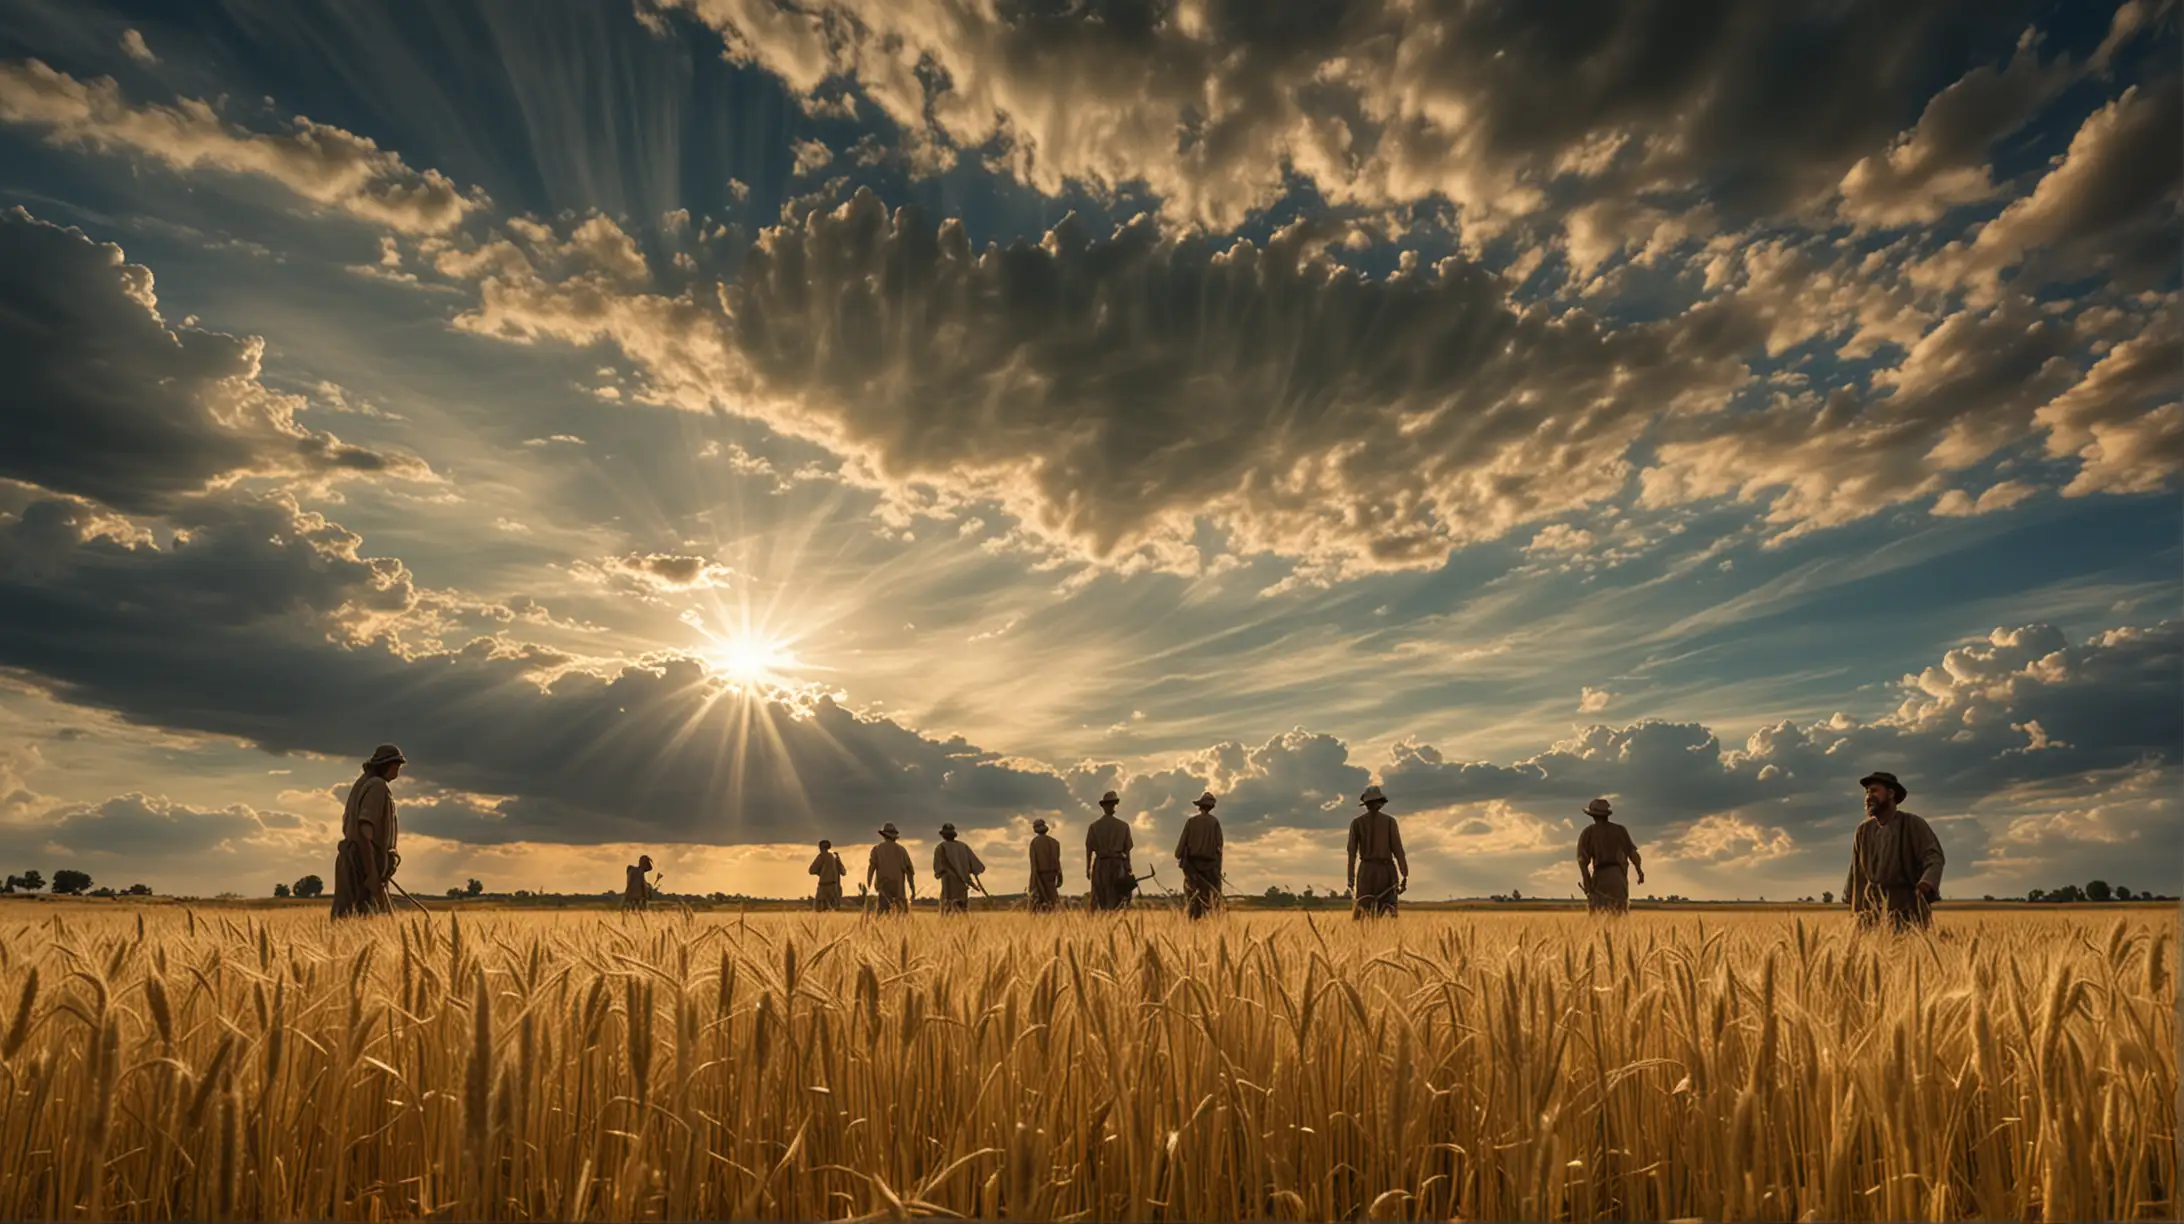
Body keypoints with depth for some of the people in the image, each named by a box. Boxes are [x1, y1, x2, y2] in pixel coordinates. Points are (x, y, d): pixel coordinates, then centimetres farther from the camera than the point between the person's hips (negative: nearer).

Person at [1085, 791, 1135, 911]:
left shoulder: (1094, 826, 2)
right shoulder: (1123, 825, 1)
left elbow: (1089, 849, 2)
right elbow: (1127, 849, 2)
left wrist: (1088, 868, 8)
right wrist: (1128, 868, 9)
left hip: (1100, 864, 1)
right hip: (1118, 864, -1)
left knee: (1101, 898, 7)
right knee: (1116, 898, 1)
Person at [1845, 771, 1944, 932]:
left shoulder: (1914, 824, -2)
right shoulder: (1863, 829, 10)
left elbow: (1934, 858, -11)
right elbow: (1856, 869, 15)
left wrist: (1927, 883, -31)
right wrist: (1852, 905, 14)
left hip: (1908, 909, -4)